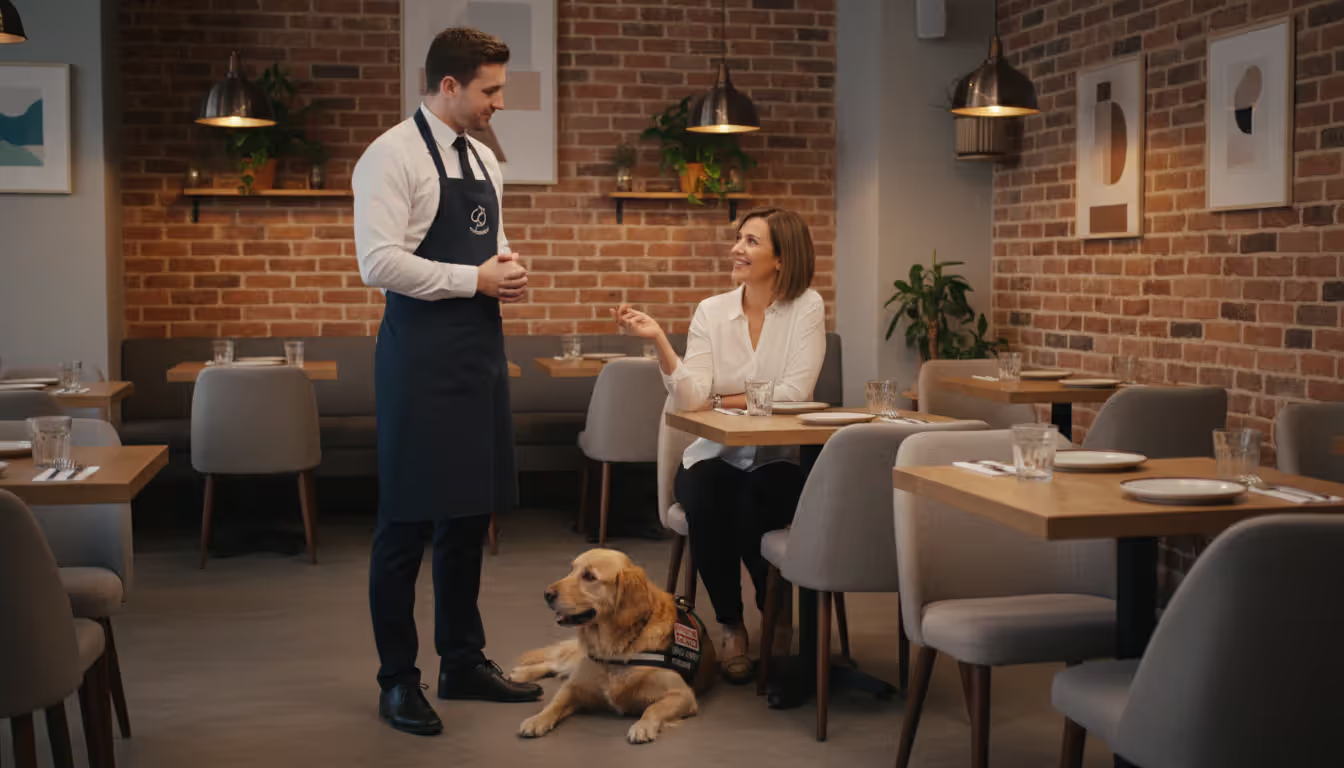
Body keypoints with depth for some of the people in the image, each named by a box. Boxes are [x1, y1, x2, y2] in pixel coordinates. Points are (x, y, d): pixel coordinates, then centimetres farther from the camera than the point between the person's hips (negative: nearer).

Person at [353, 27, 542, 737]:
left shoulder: (483, 159, 15)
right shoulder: (393, 157, -10)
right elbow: (379, 263, -19)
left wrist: (509, 266, 2)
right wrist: (475, 278, -17)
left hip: (481, 350, 8)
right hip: (422, 353, -8)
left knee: (470, 514, 14)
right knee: (408, 520, -1)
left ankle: (464, 663, 27)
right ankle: (398, 681, 12)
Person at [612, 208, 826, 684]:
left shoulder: (806, 307, -4)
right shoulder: (712, 311, 2)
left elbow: (793, 394, -15)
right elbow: (689, 399, -10)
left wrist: (719, 401, -8)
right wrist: (658, 340, -22)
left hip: (779, 459, -2)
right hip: (716, 455, 2)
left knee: (757, 511, -33)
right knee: (706, 507, -31)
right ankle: (730, 624, -6)